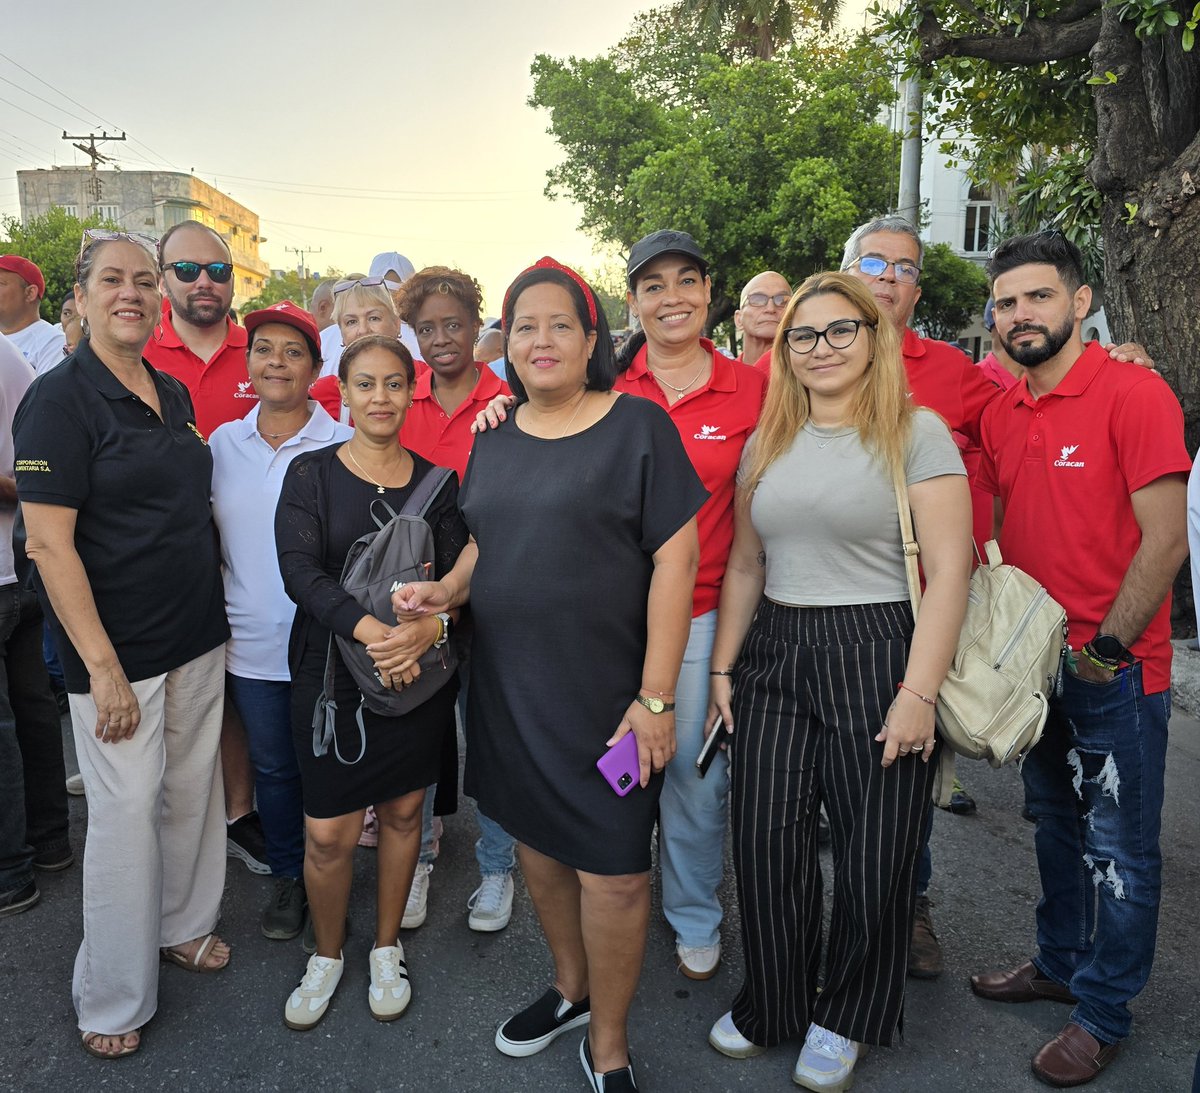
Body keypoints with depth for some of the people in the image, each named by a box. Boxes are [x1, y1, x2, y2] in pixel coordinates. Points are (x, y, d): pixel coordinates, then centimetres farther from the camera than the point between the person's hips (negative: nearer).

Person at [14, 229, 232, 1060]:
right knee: (126, 812, 4)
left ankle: (185, 927, 39)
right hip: (119, 649, -6)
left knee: (193, 792, 16)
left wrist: (215, 608, 14)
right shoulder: (59, 399, -11)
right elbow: (49, 542, -16)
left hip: (199, 636, 6)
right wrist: (102, 666, -18)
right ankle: (114, 998, 24)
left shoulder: (175, 394, 9)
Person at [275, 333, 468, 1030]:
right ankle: (327, 954, 29)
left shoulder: (437, 481, 5)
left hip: (420, 674, 2)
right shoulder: (311, 474, -1)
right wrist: (369, 628, -27)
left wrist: (431, 625, -22)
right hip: (331, 671, -2)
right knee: (329, 833, 1)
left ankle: (387, 947, 36)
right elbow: (300, 570, -12)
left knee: (403, 811, 13)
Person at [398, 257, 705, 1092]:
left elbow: (675, 560, -12)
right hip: (508, 681, 6)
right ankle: (571, 988, 44)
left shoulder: (637, 426, -8)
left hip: (604, 689, -5)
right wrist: (446, 590, -1)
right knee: (538, 840, 18)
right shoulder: (495, 435, 10)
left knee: (613, 872, 2)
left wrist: (656, 697, -16)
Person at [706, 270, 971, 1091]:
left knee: (874, 855, 7)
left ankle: (847, 1018, 33)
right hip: (773, 657, 5)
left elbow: (949, 568, -10)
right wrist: (721, 669, 10)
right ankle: (772, 1005, 32)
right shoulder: (767, 443, 11)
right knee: (767, 845, 7)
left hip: (876, 655, -4)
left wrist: (918, 694, -16)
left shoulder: (916, 431, -4)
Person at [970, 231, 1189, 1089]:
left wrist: (1105, 649, -16)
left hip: (1117, 671, -6)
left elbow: (1165, 541, -17)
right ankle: (1060, 963, 39)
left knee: (1119, 850, 8)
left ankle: (1105, 1013, 24)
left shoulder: (1134, 393, -14)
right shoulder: (1001, 415, 6)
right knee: (1056, 826, 21)